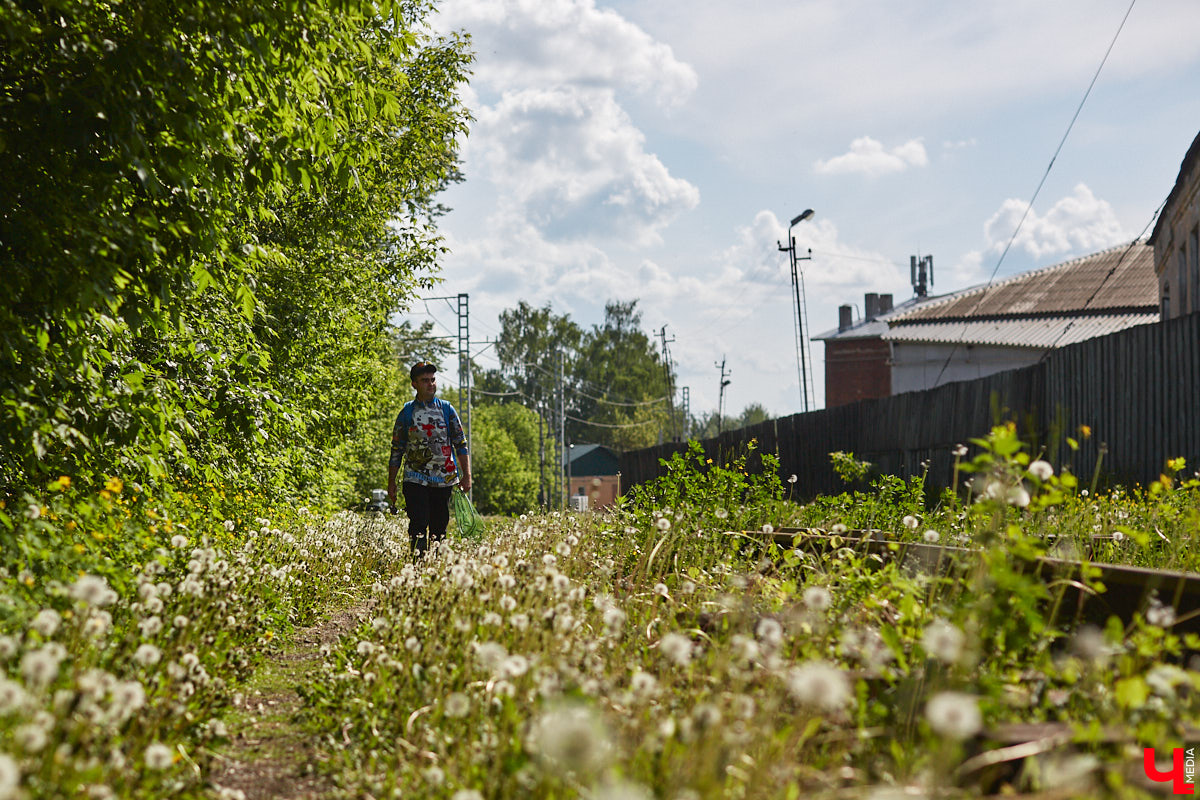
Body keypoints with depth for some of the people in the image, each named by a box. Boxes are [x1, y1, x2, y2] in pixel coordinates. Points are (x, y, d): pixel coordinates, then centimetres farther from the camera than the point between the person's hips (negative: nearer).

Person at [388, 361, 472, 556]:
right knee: (418, 526, -12)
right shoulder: (407, 412, 4)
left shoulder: (447, 409, 7)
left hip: (444, 480, 1)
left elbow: (461, 444, 8)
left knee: (439, 528, 6)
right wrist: (391, 482, 5)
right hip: (415, 479, -1)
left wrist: (466, 475, -1)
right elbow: (396, 450, 8)